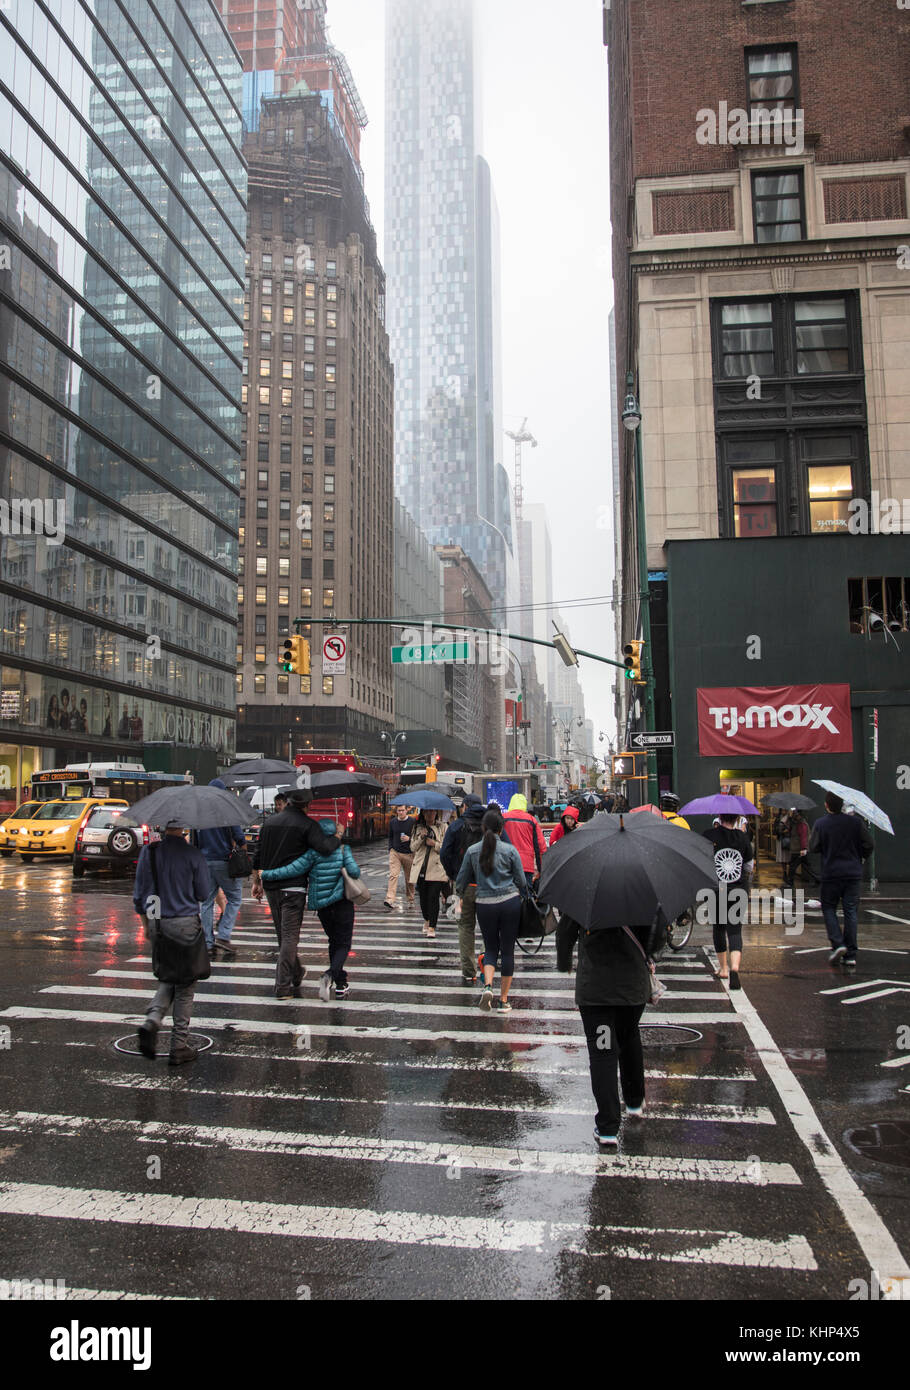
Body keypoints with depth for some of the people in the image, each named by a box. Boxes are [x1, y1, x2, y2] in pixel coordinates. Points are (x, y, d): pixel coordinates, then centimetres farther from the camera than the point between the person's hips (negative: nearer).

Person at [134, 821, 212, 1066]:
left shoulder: (148, 851, -1)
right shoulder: (192, 854, -12)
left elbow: (139, 894, 5)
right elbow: (204, 894, -5)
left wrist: (147, 924, 17)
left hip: (157, 924, 4)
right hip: (185, 923, -4)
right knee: (185, 983, 7)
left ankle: (152, 1019, -5)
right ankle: (179, 1047, 10)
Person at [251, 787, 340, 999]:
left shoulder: (269, 821, 10)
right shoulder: (306, 824, -9)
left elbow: (258, 855, 13)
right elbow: (326, 847, -23)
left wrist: (257, 882, 20)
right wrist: (338, 836, -3)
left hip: (271, 887, 6)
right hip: (293, 887, -6)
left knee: (283, 934, 17)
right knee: (290, 936, -2)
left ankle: (295, 972, 34)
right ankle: (283, 986, -4)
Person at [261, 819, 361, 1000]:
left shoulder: (313, 853, -10)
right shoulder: (343, 849, -10)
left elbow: (293, 869, -16)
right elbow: (354, 871, -19)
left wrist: (266, 874, -8)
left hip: (322, 905, 2)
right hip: (342, 903, -2)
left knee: (334, 941, 18)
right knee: (344, 943, 5)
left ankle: (341, 985, 17)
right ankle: (330, 975, -22)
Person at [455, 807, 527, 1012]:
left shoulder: (472, 851, 0)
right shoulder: (510, 850, -4)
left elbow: (462, 880, 9)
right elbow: (521, 881, 0)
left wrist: (459, 891, 30)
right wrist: (524, 897, 20)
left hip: (484, 905, 1)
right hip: (510, 902, -1)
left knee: (490, 948, 17)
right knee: (507, 950, 8)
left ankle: (488, 986, -8)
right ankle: (503, 1000, 11)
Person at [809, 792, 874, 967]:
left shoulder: (820, 823, -7)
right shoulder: (855, 822, -5)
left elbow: (813, 847, -2)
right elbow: (869, 845, -2)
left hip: (831, 874, -2)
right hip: (854, 873, 2)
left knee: (828, 908, 12)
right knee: (851, 911, 6)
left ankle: (838, 943, -8)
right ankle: (850, 954, 6)